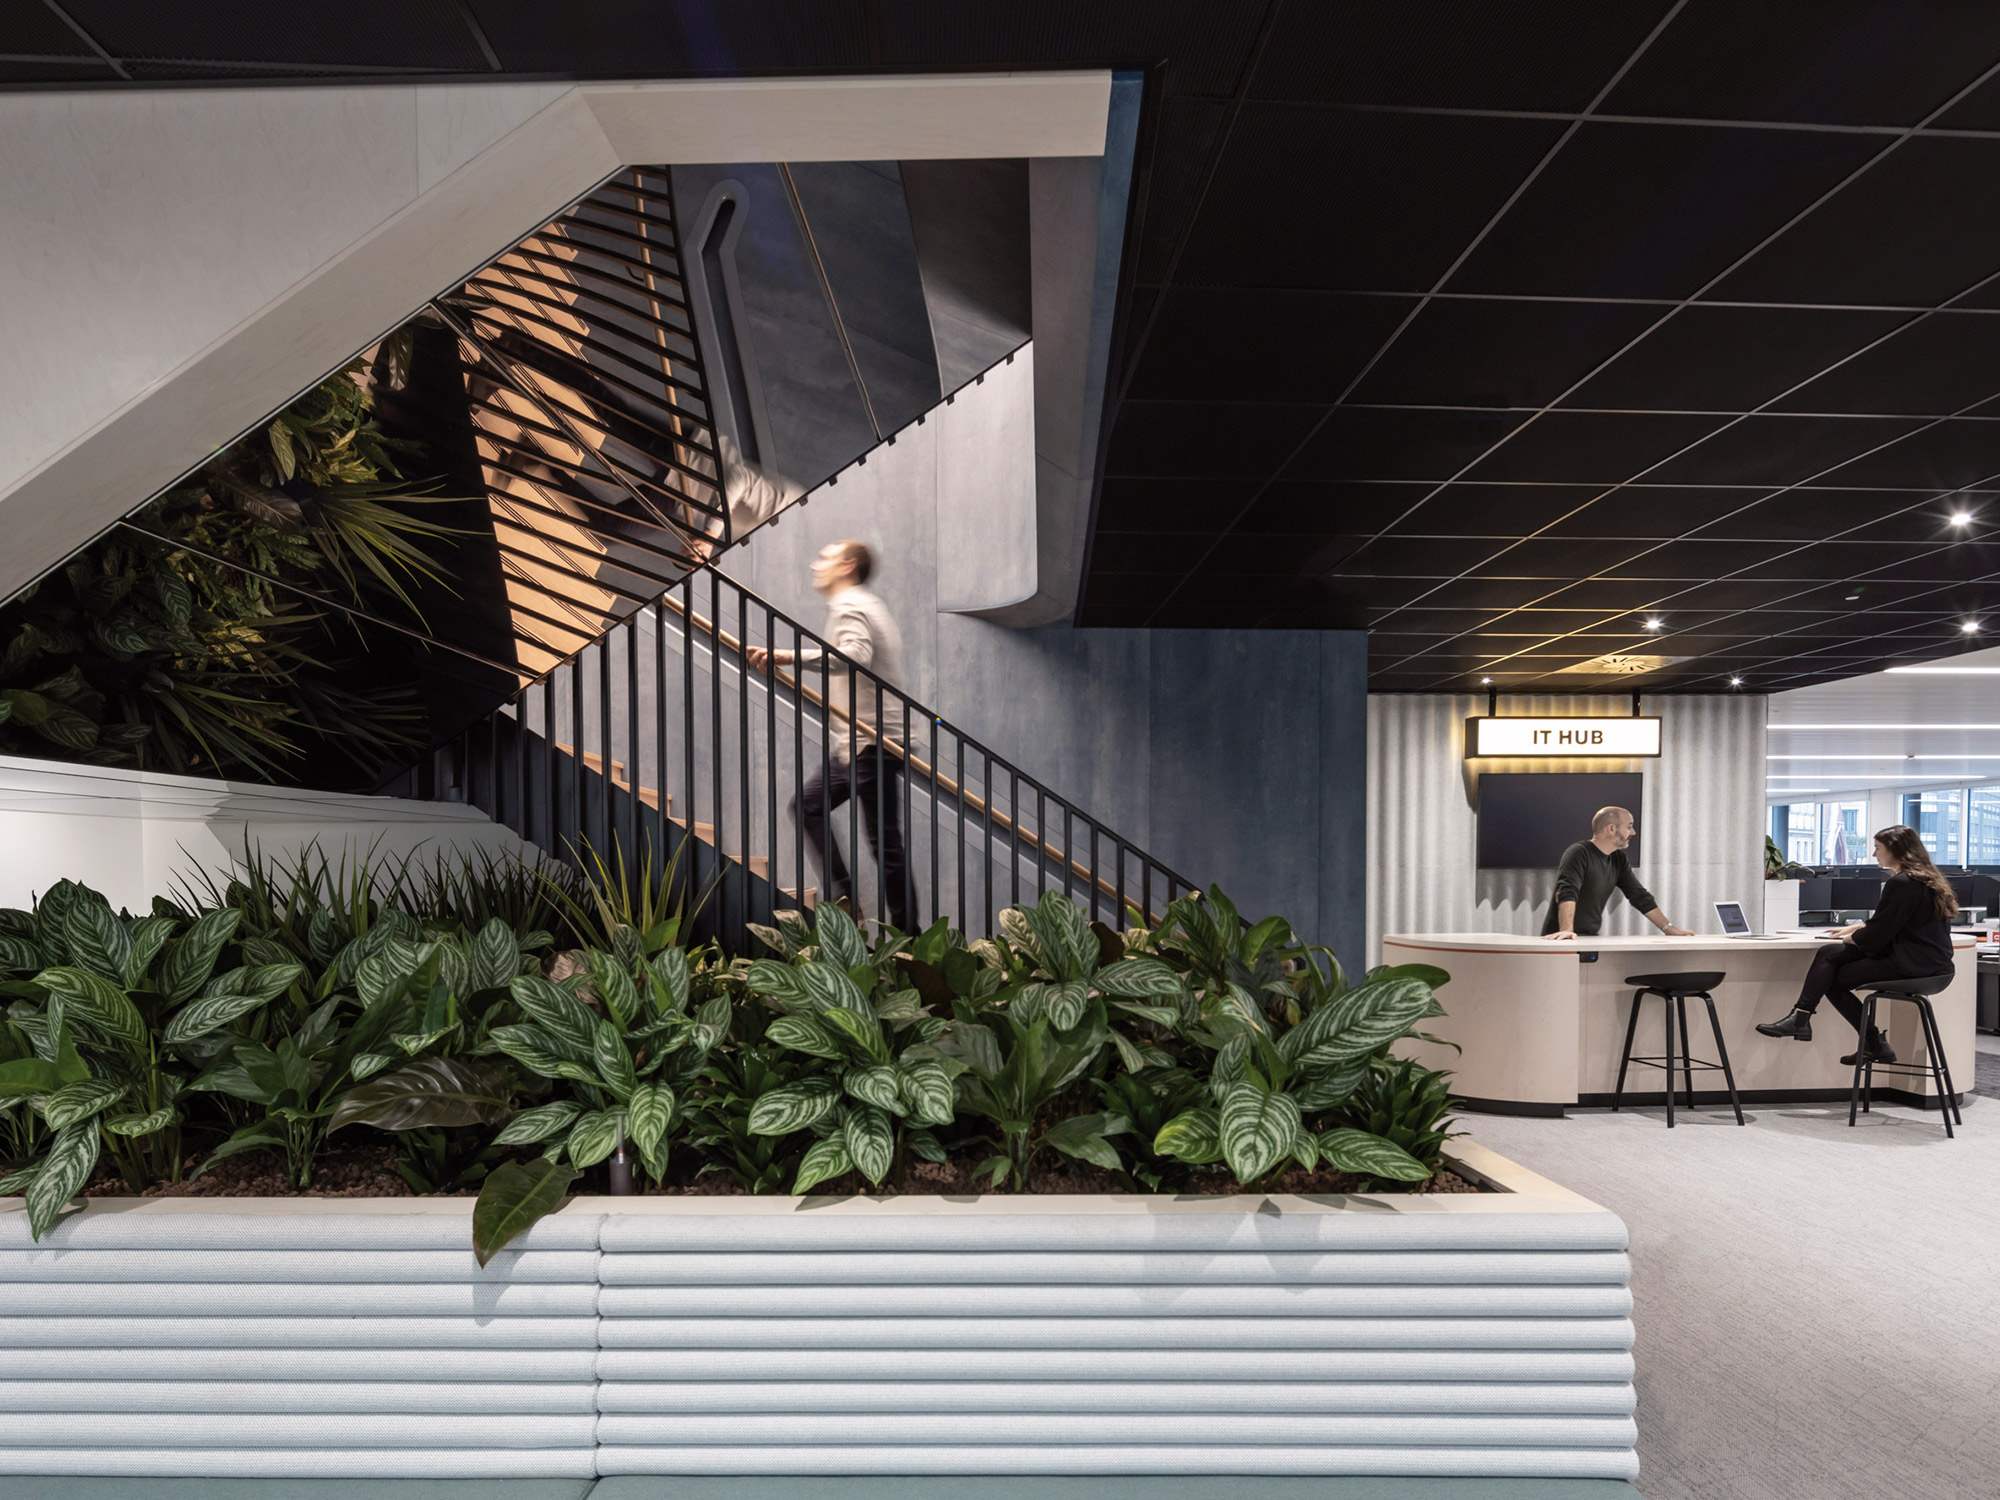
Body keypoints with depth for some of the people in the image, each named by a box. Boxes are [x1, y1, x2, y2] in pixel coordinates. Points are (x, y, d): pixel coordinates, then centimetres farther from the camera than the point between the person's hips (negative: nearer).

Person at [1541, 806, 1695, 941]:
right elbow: (1567, 892, -28)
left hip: (1590, 938, 8)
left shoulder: (1618, 860, 11)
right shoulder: (1579, 853, -15)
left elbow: (1640, 896, 17)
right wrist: (1566, 931, -41)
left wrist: (1668, 928, 11)